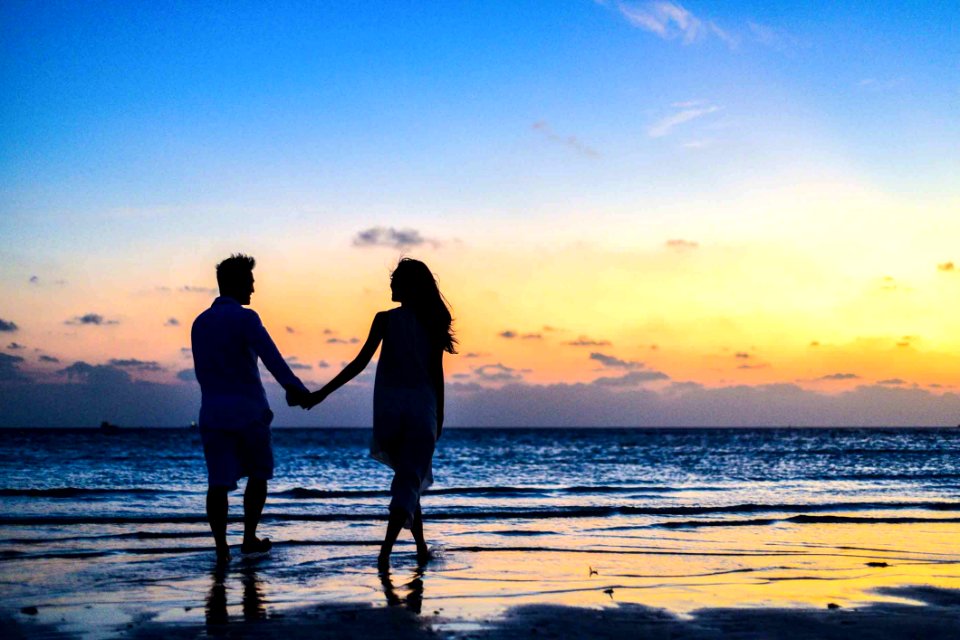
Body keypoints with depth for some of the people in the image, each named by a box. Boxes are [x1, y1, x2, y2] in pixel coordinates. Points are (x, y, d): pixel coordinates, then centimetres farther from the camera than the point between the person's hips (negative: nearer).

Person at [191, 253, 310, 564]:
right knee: (258, 474, 14)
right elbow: (271, 357, -24)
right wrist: (295, 387, -35)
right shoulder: (244, 318, -9)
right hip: (248, 410, -5)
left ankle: (221, 548, -7)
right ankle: (249, 538, 17)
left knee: (218, 482, 0)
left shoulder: (200, 323, 12)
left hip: (212, 412, 5)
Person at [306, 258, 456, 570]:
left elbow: (360, 362, -10)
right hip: (422, 407, 0)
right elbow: (437, 374, 4)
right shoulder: (432, 323, 2)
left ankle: (421, 547, 22)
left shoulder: (386, 319, -4)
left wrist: (323, 393, -6)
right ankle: (386, 548, -17)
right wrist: (439, 416, 14)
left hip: (389, 406, 0)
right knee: (410, 480, -1)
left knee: (407, 476, 17)